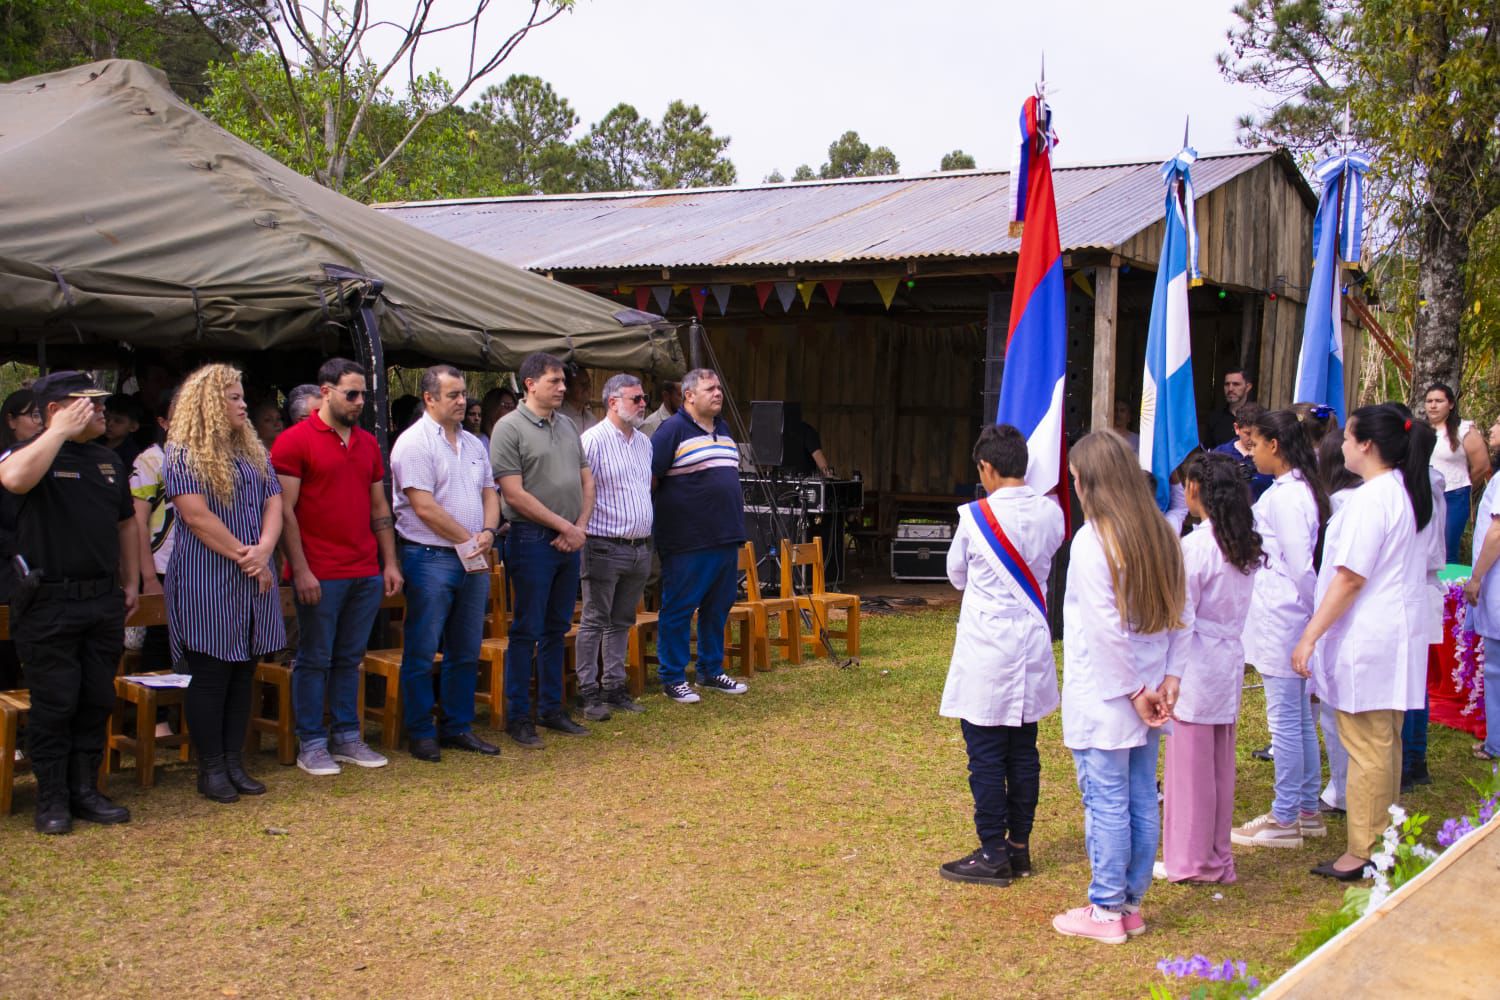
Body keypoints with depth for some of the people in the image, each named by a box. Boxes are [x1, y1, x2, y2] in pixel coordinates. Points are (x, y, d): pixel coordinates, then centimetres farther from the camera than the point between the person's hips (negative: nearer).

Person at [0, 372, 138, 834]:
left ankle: (85, 791, 20)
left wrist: (130, 582, 17)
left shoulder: (108, 460, 14)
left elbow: (126, 522, 22)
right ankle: (51, 799, 10)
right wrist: (61, 431, -23)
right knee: (54, 704, 0)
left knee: (97, 701, 10)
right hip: (50, 602, -6)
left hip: (104, 601, 6)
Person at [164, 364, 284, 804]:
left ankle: (234, 762, 17)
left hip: (254, 581, 6)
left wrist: (263, 551, -11)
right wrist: (243, 554, -14)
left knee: (242, 674, 10)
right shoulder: (183, 454, -6)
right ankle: (211, 769, 8)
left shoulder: (253, 451, 14)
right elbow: (196, 515, -15)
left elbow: (273, 505, 7)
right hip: (206, 581, -6)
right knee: (210, 675, 0)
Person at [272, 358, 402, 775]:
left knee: (350, 658, 12)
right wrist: (300, 569, -14)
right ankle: (311, 744, 11)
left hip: (366, 573, 6)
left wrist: (390, 562, 12)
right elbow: (284, 510, -9)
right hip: (320, 575, -5)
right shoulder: (295, 440, -6)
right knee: (315, 659, 3)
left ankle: (346, 737, 20)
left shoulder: (367, 442, 13)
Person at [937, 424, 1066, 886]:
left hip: (986, 649, -5)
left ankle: (993, 856, 7)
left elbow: (957, 575, 1)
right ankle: (1019, 847, 22)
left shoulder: (975, 516, -14)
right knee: (1024, 752, 13)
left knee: (986, 755, 2)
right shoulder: (1050, 513, -2)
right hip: (1032, 645, 5)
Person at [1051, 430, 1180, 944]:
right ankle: (1131, 902, 23)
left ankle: (1106, 910, 11)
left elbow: (1106, 629, -18)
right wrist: (1153, 685, 3)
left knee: (1106, 804, 2)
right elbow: (1175, 616, 5)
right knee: (1142, 800, 13)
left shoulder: (1093, 539, -16)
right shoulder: (1159, 533, 6)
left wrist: (1132, 690, -10)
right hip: (1143, 693, 8)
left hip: (1104, 695, -7)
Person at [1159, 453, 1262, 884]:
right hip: (1231, 661, 8)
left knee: (1191, 764, 2)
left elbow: (1182, 617, -17)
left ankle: (1190, 860, 11)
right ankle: (1219, 856, 23)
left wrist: (1172, 674, -15)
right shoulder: (1246, 545, 5)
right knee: (1221, 764, 14)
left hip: (1197, 665, -7)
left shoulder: (1195, 546, -17)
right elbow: (1239, 609, 9)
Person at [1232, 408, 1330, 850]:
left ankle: (1284, 819, 7)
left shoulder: (1284, 496, -19)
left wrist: (1312, 609, -8)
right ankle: (1307, 810, 26)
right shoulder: (1303, 489, 11)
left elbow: (1299, 564, -20)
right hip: (1292, 619, 10)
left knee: (1285, 721, -1)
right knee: (1300, 718, 17)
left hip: (1282, 621, -10)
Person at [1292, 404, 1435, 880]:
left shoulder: (1371, 498, -20)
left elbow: (1350, 578, -21)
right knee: (1385, 743, 17)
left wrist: (1310, 636, -17)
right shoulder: (1407, 491, 10)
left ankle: (1362, 854, 5)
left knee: (1367, 749, -3)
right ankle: (1383, 841, 27)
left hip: (1367, 640, -10)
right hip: (1399, 631, 10)